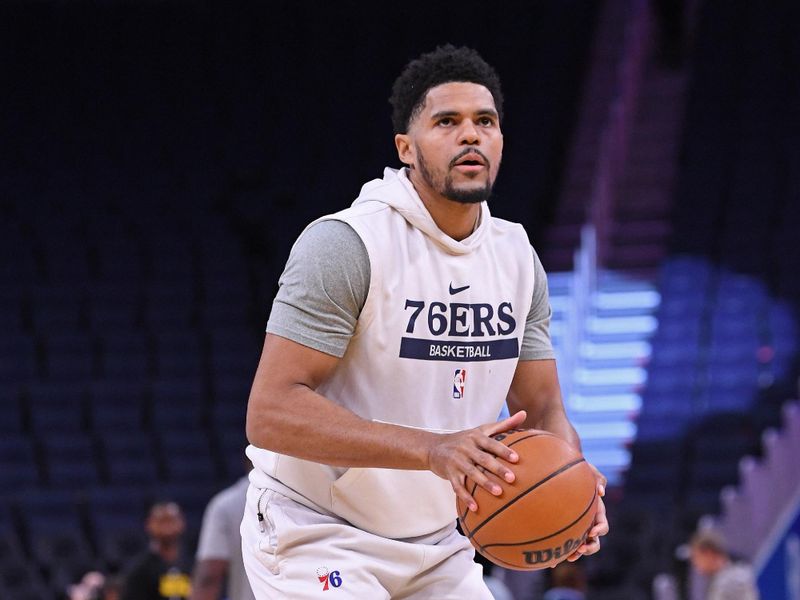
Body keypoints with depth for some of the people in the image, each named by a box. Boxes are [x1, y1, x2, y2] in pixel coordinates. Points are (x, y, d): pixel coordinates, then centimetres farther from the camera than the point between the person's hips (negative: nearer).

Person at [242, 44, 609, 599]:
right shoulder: (346, 243, -20)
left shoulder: (517, 257, 4)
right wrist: (430, 449, -37)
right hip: (315, 533, -7)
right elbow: (271, 413, -27)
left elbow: (543, 410, 9)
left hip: (433, 546, 8)